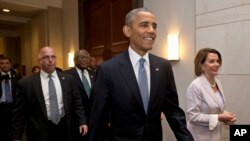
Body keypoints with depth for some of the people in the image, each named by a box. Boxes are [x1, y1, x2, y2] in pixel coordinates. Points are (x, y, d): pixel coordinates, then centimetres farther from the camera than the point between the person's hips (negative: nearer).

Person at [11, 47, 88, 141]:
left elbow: (76, 102, 4)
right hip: (40, 133, -2)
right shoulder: (26, 83, -7)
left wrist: (82, 121, -3)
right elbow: (19, 113, -3)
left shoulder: (68, 79, 1)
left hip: (64, 129, 3)